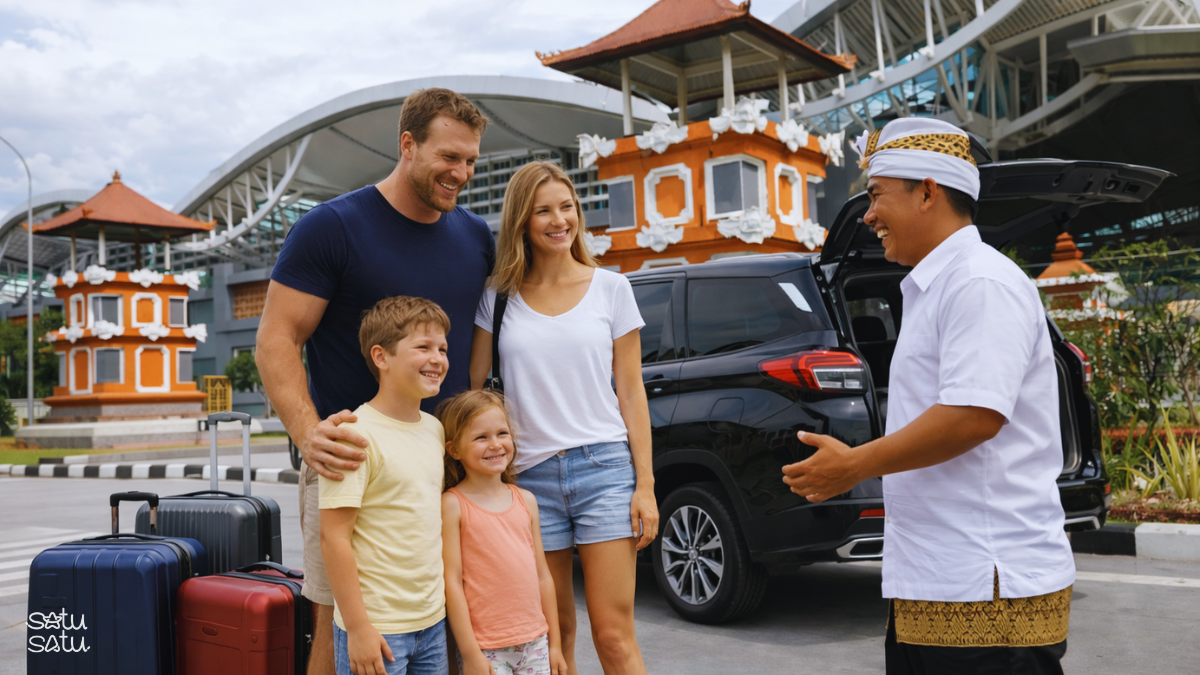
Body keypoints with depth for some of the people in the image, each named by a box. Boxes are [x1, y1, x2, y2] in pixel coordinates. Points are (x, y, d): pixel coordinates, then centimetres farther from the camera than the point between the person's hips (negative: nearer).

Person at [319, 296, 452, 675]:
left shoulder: (435, 429, 8)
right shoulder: (357, 436, -15)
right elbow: (334, 536, -17)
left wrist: (443, 606, 16)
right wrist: (357, 628, -17)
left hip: (432, 622, 7)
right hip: (376, 628, -7)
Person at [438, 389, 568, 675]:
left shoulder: (526, 500, 7)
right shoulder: (452, 505, -7)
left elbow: (543, 575, 10)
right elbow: (452, 581, -9)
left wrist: (555, 642, 11)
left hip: (536, 642, 4)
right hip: (486, 650, -4)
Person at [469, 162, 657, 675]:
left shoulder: (610, 288, 5)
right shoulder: (499, 297, 6)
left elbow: (631, 392, 5)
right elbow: (470, 384, 9)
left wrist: (645, 485, -1)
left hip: (604, 467, -1)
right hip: (531, 477, 2)